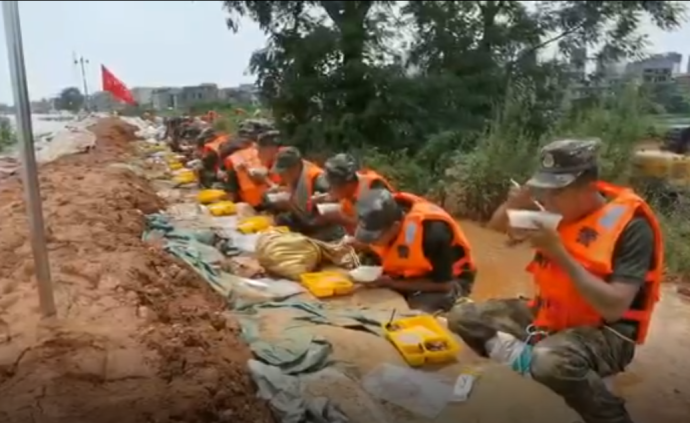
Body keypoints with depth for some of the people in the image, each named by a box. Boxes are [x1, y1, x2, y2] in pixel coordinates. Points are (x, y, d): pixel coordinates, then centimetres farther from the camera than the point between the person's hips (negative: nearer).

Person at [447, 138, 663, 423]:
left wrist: (559, 253, -29)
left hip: (605, 333, -6)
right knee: (462, 317, -3)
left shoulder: (631, 226, -20)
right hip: (548, 314, 6)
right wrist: (518, 199, -15)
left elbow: (614, 308, -27)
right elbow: (498, 225, 7)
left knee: (549, 360, -39)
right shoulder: (562, 206, -3)